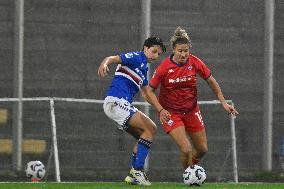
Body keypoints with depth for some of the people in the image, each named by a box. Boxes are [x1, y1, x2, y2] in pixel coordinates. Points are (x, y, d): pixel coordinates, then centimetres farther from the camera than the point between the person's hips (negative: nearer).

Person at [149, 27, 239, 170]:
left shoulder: (194, 63, -11)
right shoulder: (164, 68, -18)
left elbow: (211, 81, 3)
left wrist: (223, 102, 1)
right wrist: (160, 110, -22)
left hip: (191, 110, 4)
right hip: (171, 112, -4)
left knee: (202, 149, 9)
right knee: (186, 149, -19)